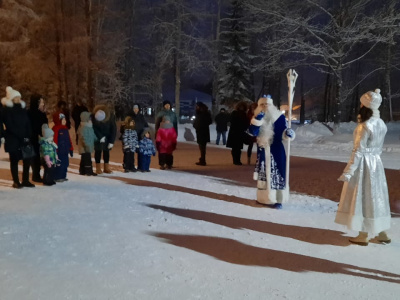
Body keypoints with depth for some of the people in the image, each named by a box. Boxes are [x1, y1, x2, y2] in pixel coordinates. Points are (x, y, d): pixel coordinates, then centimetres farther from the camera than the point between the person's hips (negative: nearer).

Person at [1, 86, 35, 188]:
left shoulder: (23, 109, 13)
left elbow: (28, 124, 8)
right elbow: (10, 126, -12)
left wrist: (28, 136, -6)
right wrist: (21, 136, -17)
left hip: (24, 140, 5)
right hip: (13, 140, -5)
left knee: (27, 160, 2)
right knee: (14, 161, 2)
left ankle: (25, 180, 11)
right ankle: (16, 182, 9)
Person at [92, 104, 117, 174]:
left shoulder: (111, 116, -26)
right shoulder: (93, 117, -28)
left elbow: (113, 129, -19)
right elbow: (94, 128, -15)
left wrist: (111, 141, -19)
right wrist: (100, 137, -23)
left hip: (107, 136, 1)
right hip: (98, 136, -1)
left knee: (106, 150, 3)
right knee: (98, 150, -4)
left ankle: (106, 168, 10)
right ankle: (98, 168, 2)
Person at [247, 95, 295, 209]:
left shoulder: (280, 117, -4)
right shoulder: (257, 117, 4)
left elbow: (282, 133, -5)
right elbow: (252, 132, -9)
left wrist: (288, 133, -27)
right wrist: (257, 120, -20)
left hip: (276, 150, -3)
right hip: (262, 150, 4)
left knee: (276, 174, -5)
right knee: (263, 174, 11)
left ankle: (277, 200, -1)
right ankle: (263, 198, 23)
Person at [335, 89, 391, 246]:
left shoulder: (365, 126, -19)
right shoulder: (381, 123, 5)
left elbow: (358, 151, -20)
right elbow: (376, 146, 9)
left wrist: (348, 172, -17)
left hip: (364, 164, -8)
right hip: (376, 163, 8)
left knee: (363, 198, 2)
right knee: (376, 196, 15)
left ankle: (363, 236, 11)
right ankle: (382, 233, 25)